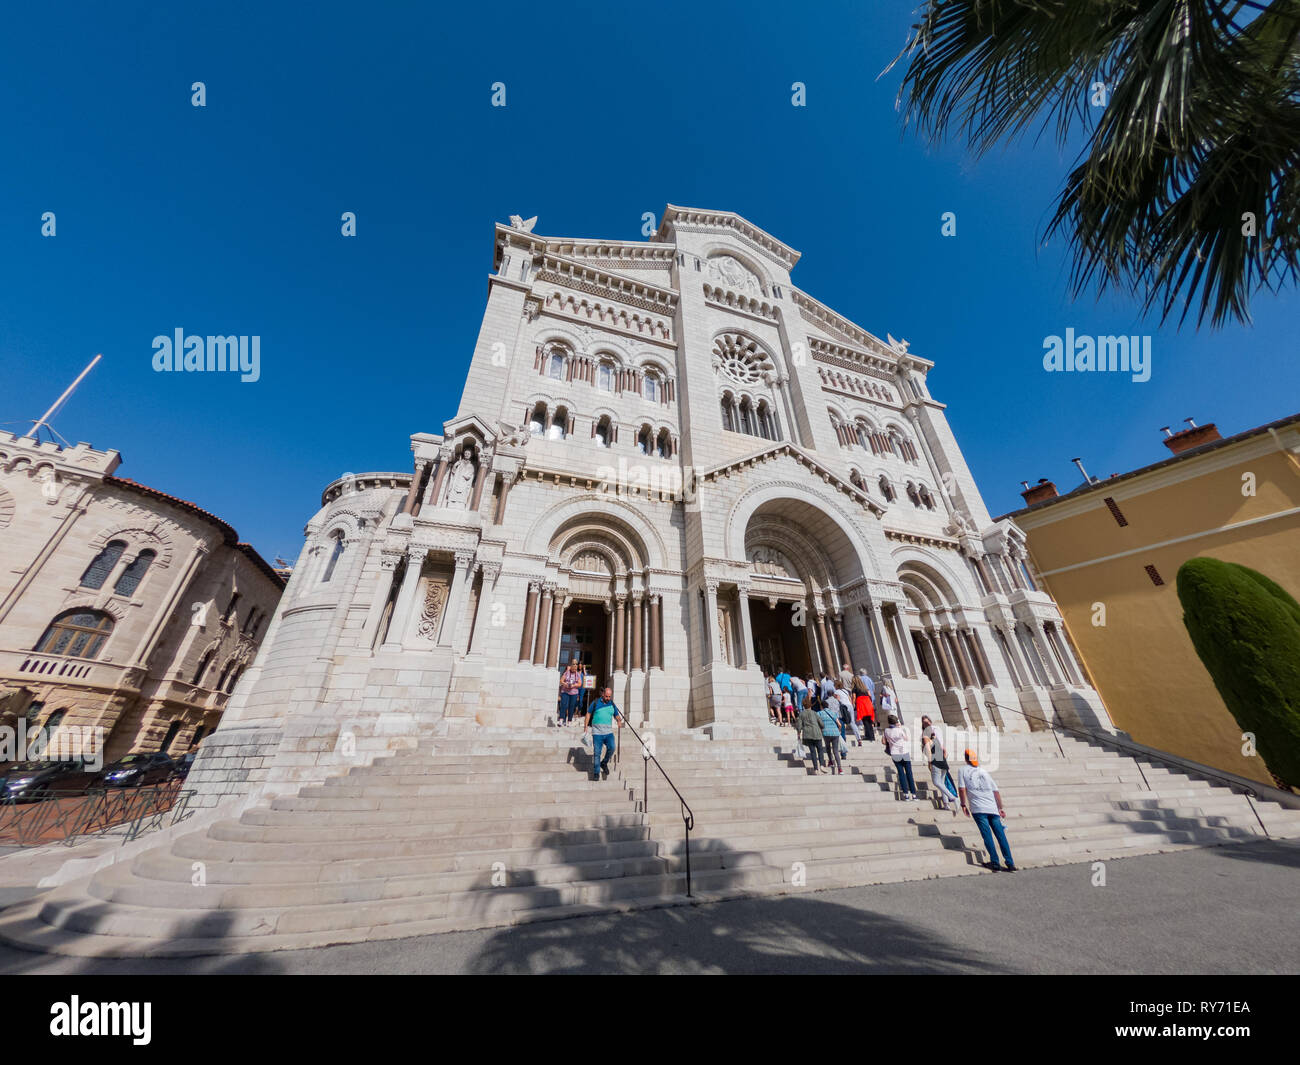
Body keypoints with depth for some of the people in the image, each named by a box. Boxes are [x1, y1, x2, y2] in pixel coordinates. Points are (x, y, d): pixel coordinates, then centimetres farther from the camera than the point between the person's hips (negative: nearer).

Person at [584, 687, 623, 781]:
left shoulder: (612, 705, 10)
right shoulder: (595, 703, 2)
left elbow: (616, 715, 19)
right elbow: (588, 713, 10)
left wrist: (619, 721, -3)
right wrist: (586, 726, 6)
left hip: (608, 732, 2)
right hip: (597, 732, -2)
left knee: (611, 748, -17)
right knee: (597, 753, -1)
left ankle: (604, 763, 9)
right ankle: (596, 773, 14)